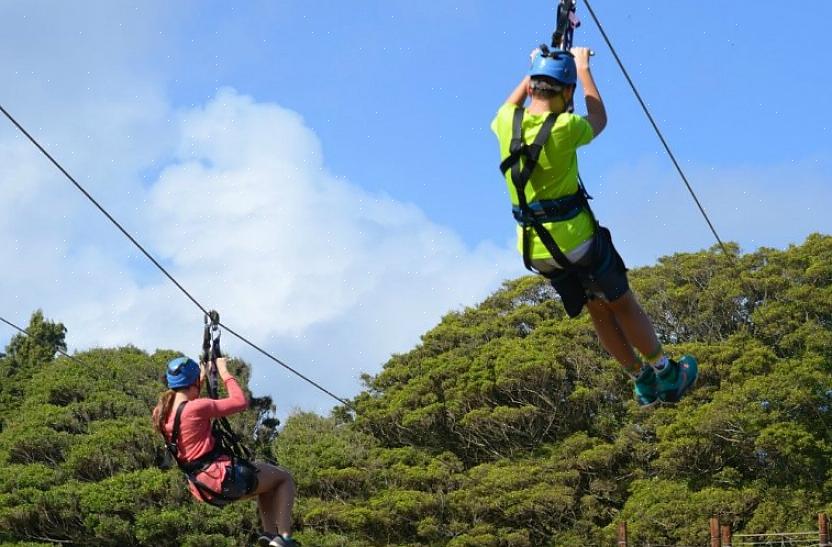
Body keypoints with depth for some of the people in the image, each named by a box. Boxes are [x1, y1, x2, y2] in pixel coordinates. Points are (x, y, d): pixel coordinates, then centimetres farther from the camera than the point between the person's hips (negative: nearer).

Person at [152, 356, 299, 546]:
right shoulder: (196, 408, -20)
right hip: (223, 478, -9)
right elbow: (240, 402, -12)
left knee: (267, 482, 29)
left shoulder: (163, 413, 4)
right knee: (284, 478, 10)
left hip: (202, 488, 9)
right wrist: (225, 373, 0)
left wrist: (203, 378, 30)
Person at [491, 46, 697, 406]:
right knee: (622, 305, 14)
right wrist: (583, 68, 14)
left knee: (599, 311, 20)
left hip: (535, 251, 6)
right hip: (575, 241, -6)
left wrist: (535, 70, 31)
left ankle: (643, 382, 29)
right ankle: (667, 376, 27)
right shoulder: (564, 128, -19)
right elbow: (598, 120, 5)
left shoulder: (507, 124, -4)